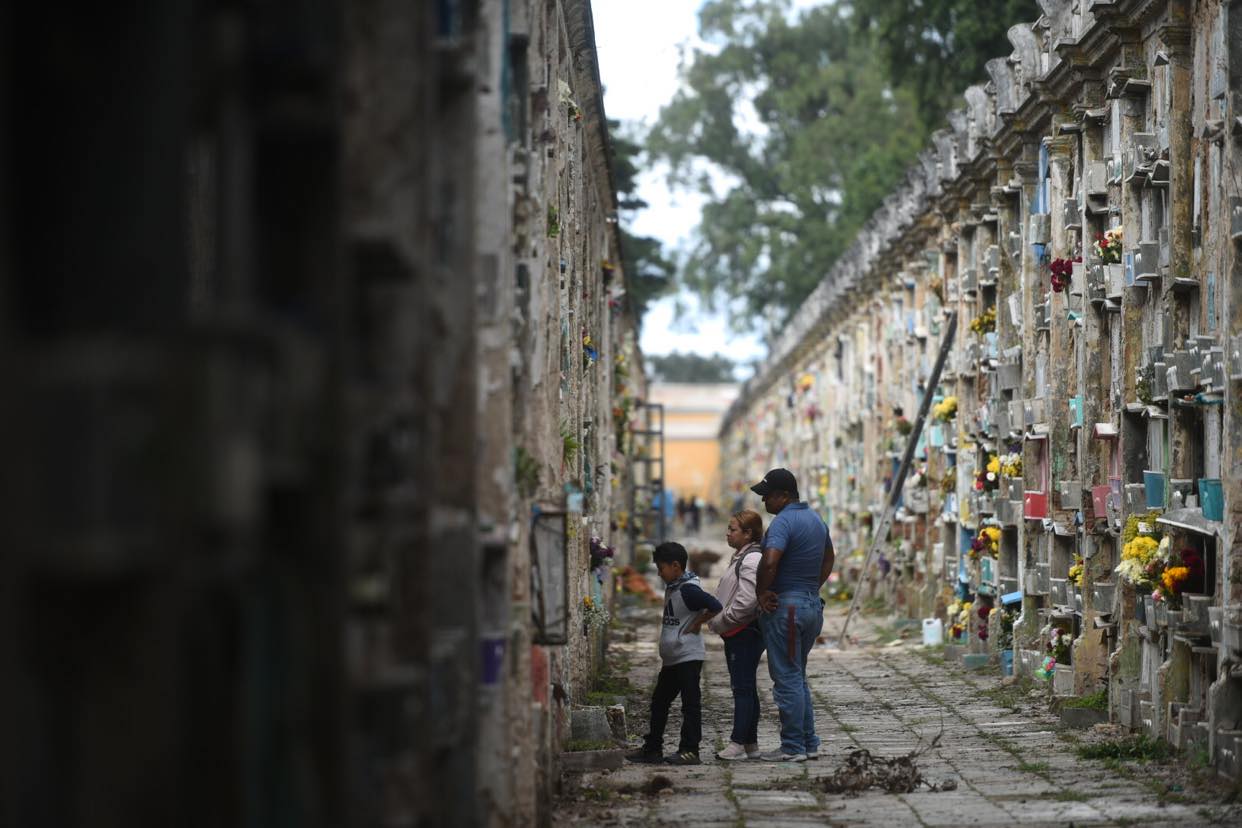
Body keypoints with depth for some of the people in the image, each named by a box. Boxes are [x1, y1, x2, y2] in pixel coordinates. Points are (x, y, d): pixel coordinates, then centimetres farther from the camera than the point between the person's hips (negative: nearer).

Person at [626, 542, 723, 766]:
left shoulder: (688, 590, -17)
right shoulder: (672, 587, 12)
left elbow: (715, 606, -28)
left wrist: (696, 624, -17)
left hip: (688, 657, -11)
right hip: (671, 659, 11)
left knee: (690, 703, -3)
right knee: (659, 703, 14)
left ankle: (690, 750, 0)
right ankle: (652, 749, 21)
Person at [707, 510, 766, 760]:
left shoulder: (752, 560, -16)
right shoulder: (741, 558, 17)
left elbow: (746, 602, -24)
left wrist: (720, 622, -14)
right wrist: (718, 622, 13)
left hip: (746, 633, -11)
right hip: (736, 634, 11)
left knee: (743, 688, -8)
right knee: (746, 688, 13)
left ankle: (738, 744, -7)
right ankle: (751, 744, 18)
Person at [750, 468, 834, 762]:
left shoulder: (783, 522, -17)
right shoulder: (816, 519, 14)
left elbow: (770, 561, -32)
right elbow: (829, 558, 28)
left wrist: (761, 593, -17)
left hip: (784, 606, -9)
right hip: (812, 604, 9)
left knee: (787, 679, -4)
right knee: (798, 677, 17)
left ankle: (793, 747, -1)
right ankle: (809, 744, 17)